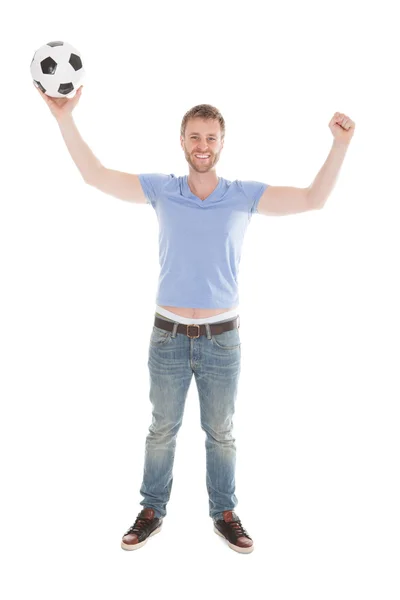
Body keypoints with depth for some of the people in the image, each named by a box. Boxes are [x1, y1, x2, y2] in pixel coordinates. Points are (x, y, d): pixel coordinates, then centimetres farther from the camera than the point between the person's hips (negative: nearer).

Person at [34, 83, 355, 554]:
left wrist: (341, 143, -12)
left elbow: (314, 199, -4)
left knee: (221, 434, 15)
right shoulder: (161, 190, -1)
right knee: (161, 430, 15)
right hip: (169, 335, 0)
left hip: (222, 338, 0)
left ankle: (224, 514, 34)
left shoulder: (244, 195, -2)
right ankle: (152, 511, 34)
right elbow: (94, 175, -1)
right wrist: (65, 118, -9)